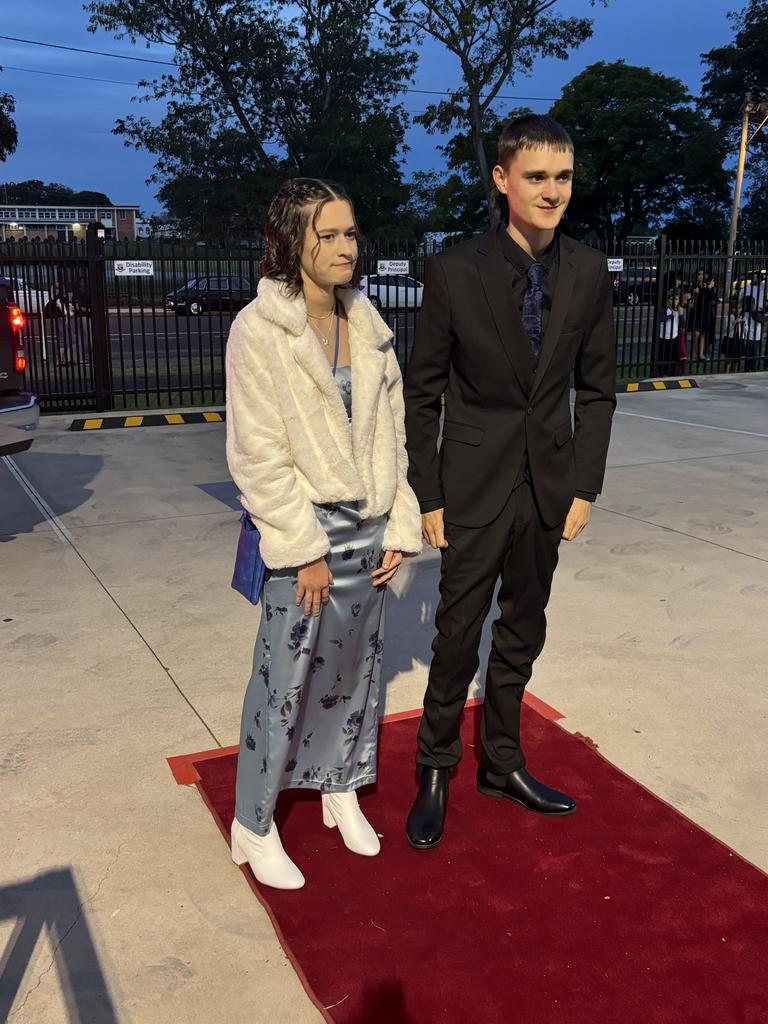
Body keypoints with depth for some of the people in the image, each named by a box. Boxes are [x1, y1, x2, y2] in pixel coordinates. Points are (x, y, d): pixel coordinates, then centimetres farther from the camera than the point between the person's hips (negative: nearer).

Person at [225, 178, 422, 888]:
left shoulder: (367, 325, 6)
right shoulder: (258, 329, -11)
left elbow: (391, 431, 9)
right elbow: (256, 454, -13)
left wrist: (399, 527, 4)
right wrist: (305, 550, -14)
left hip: (368, 527, 6)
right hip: (304, 530, -5)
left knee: (357, 665, 15)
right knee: (286, 678, 2)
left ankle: (341, 792, 36)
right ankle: (254, 828, 21)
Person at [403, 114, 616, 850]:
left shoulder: (589, 272, -2)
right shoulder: (454, 271, -11)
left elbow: (597, 389, 4)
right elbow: (422, 393, -7)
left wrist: (585, 486, -1)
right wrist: (428, 498, -8)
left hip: (549, 488, 4)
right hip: (474, 488, -3)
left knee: (521, 635, 16)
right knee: (458, 638, 6)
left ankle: (501, 763, 36)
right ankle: (436, 771, 27)